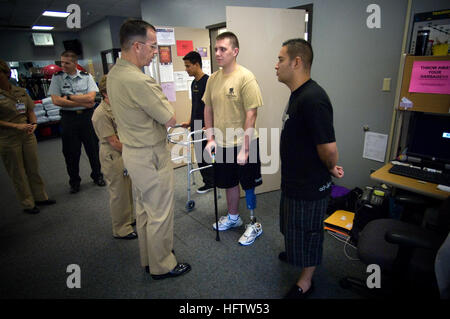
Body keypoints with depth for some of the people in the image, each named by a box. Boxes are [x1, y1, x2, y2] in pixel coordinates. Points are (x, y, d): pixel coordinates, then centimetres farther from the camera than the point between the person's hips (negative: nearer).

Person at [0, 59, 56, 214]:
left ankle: (40, 197, 28)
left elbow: (31, 111, 12)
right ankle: (27, 204, 19)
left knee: (33, 169, 13)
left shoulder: (21, 92, 8)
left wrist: (33, 123, -7)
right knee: (17, 174, 7)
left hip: (28, 136, 4)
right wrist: (16, 126, -18)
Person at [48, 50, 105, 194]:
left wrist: (68, 97, -10)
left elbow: (91, 97, -10)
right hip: (68, 118, 0)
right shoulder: (57, 77, 2)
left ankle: (97, 176, 27)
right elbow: (56, 101, -8)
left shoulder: (87, 76, 3)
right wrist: (82, 102, -11)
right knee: (71, 152, 7)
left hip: (87, 116, 0)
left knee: (93, 148, 8)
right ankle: (74, 182, 23)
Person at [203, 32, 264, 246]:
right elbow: (208, 109, 12)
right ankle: (233, 217, 41)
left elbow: (251, 115, -17)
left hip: (243, 144, -6)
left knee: (248, 185, 8)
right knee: (229, 182, 20)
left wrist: (244, 148, -18)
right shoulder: (213, 79, 5)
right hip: (222, 144, 6)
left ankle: (254, 224, 28)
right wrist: (210, 138, 6)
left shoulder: (245, 77, -15)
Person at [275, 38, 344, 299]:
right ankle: (296, 253, 56)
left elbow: (328, 147, -32)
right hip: (295, 180, 10)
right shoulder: (298, 93, 6)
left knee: (306, 232, 11)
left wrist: (331, 169, -12)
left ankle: (305, 283, 34)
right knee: (294, 227, 29)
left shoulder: (312, 99, -29)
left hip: (310, 186, -10)